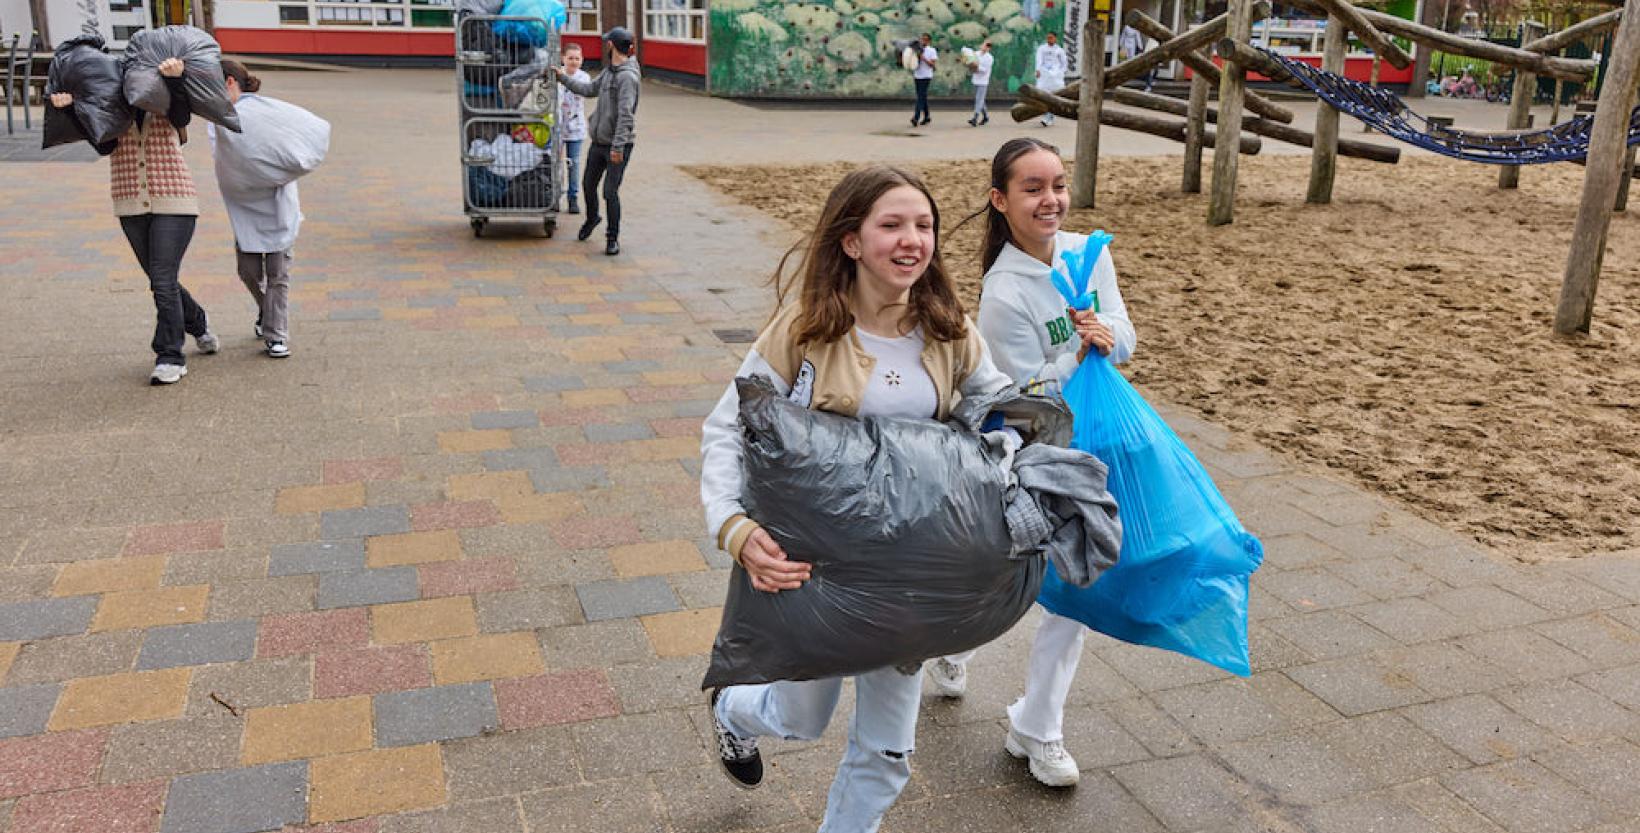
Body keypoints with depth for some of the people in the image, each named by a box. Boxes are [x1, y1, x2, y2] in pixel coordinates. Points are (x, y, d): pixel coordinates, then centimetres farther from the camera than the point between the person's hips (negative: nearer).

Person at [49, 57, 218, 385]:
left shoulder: (167, 106, 3)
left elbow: (182, 115, -21)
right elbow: (104, 146, -7)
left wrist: (174, 77, -38)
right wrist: (71, 110, -19)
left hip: (173, 204, -4)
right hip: (132, 209, 4)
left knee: (163, 281, -11)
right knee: (161, 281, 11)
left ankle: (170, 358, -4)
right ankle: (197, 324, 36)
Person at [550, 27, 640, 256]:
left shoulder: (628, 76, -18)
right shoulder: (609, 71, 10)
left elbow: (626, 114, -24)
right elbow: (589, 89, 26)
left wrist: (618, 146, -28)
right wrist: (563, 77, 30)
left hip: (618, 145, -8)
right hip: (599, 142, 8)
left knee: (610, 192, -5)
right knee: (588, 185, 19)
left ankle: (613, 238, 9)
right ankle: (592, 218, 45)